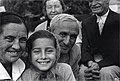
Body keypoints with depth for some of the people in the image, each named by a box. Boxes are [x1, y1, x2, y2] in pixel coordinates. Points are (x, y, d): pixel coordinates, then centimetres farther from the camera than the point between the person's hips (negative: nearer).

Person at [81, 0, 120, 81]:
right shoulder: (86, 23, 11)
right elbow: (85, 48, 3)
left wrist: (99, 65, -25)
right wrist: (89, 62, -20)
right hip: (93, 62, 4)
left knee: (105, 72, -33)